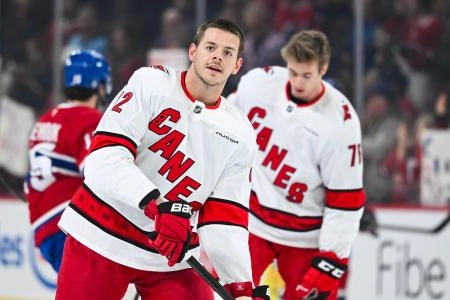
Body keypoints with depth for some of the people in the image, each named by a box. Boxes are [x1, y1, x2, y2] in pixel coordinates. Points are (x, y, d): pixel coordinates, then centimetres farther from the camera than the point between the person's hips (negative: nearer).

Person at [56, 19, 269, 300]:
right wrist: (158, 206, -32)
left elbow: (225, 217, 1)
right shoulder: (150, 84, -8)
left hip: (170, 258, 3)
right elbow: (106, 154, -19)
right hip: (101, 238, -3)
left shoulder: (240, 136, 2)